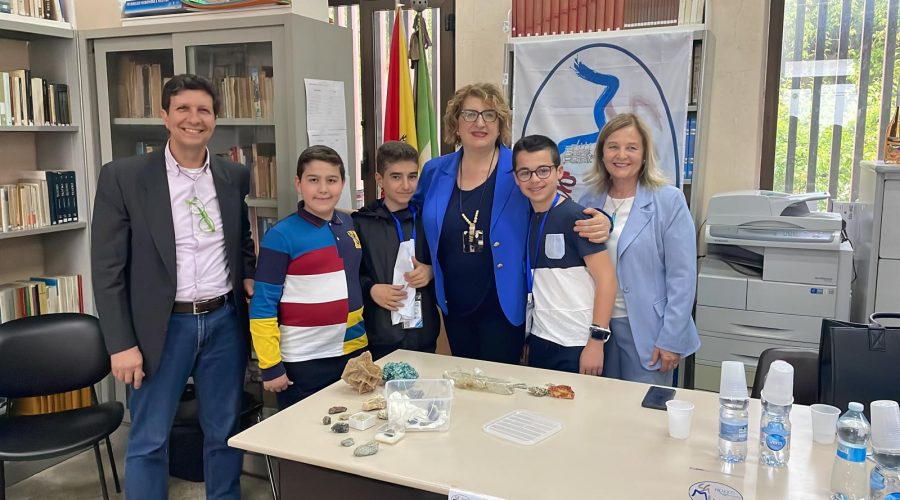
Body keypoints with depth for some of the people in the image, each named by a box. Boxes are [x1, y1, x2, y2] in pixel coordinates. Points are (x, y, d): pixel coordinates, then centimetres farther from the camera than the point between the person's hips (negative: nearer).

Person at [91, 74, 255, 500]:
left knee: (225, 433, 15)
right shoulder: (123, 176, -7)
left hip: (225, 320, 4)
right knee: (148, 442, 8)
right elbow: (107, 269, -7)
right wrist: (121, 343, -10)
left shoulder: (235, 176, 4)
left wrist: (249, 276, -1)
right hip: (163, 326, -3)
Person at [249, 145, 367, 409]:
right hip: (303, 361, -5)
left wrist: (363, 339, 12)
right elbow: (262, 305, -10)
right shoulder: (282, 235, -12)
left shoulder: (350, 226, 4)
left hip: (353, 352, 5)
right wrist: (271, 366, -11)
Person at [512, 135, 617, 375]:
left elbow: (606, 278, -14)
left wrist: (597, 340, -16)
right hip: (538, 340, 6)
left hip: (577, 345, -5)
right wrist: (524, 337, 8)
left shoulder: (575, 217, -12)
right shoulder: (525, 219, 5)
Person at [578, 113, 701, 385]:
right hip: (599, 326, 4)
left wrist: (671, 340, -12)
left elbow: (682, 277, -10)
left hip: (646, 331, -4)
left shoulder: (669, 201, -8)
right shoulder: (589, 202, 5)